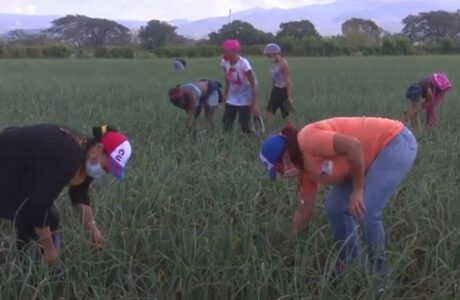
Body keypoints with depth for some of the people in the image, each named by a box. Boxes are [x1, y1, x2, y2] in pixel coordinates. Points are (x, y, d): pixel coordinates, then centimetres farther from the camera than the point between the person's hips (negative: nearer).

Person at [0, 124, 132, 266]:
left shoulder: (85, 153, -7)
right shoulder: (67, 158, -36)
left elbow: (79, 194, 9)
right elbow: (39, 204, -34)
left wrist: (92, 226, 4)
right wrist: (48, 248, -25)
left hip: (22, 169, 9)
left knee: (50, 216, 7)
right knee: (29, 220, -12)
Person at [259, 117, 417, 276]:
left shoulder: (308, 140, -23)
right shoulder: (305, 169, 6)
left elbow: (353, 145, -31)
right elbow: (304, 211, 15)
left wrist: (357, 190, -21)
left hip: (396, 142, -9)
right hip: (373, 154, 9)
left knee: (364, 211, -17)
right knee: (335, 206, 6)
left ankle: (378, 270, 3)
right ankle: (348, 263, 20)